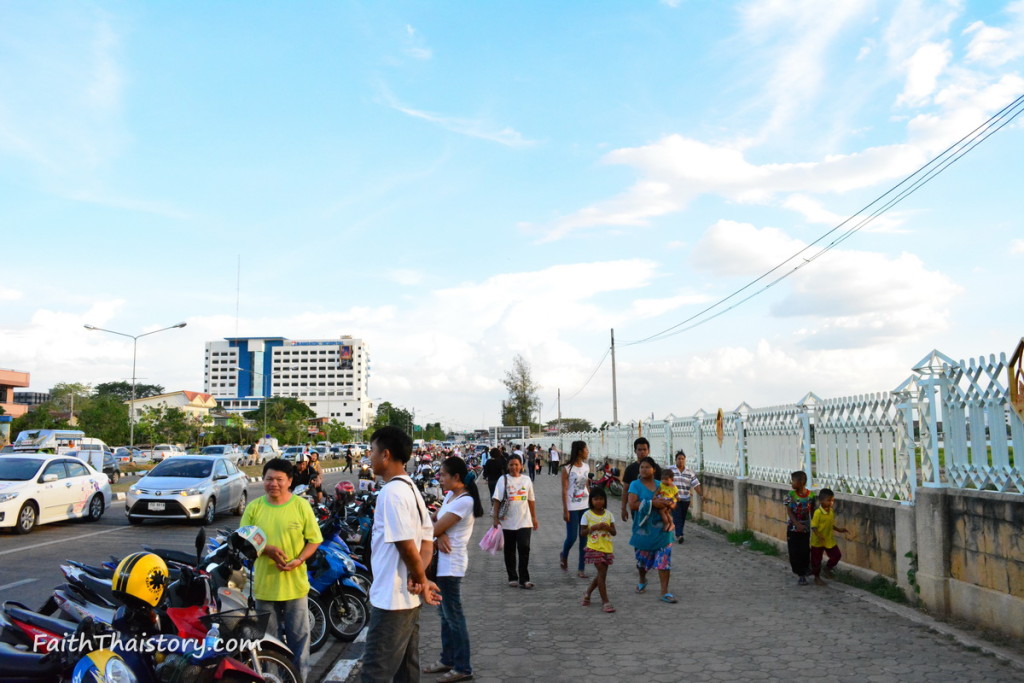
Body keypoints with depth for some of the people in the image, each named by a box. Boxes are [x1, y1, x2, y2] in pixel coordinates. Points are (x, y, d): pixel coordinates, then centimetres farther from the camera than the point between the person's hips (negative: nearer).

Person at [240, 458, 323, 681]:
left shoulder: (301, 505, -4)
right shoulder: (253, 507, 0)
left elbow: (314, 539, 0)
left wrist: (299, 559, -17)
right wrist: (266, 549, -16)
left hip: (295, 583, -1)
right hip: (265, 584, 2)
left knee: (299, 634, 8)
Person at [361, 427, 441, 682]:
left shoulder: (391, 492, -19)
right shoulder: (411, 488, 12)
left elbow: (406, 545, -23)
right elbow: (427, 540, 12)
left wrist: (422, 580, -10)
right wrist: (419, 579, -3)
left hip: (391, 599, -10)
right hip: (408, 598, 10)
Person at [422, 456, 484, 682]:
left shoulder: (465, 501, -20)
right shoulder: (450, 495, 11)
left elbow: (436, 528, -20)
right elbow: (439, 526, 7)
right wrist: (440, 536, -14)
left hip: (451, 564, -10)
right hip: (443, 562, 10)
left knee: (454, 615, -2)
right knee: (445, 613, 17)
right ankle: (448, 659, 29)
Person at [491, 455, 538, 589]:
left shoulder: (526, 480, 5)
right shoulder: (503, 479, -2)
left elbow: (531, 500, 12)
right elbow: (497, 499, -4)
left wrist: (534, 517, 13)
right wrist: (495, 517, -10)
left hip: (524, 521, 1)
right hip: (508, 522, -1)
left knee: (524, 548, -7)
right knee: (510, 551, 9)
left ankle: (524, 579, -2)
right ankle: (512, 578, 20)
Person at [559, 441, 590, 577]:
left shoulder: (586, 467, 8)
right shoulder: (567, 468, -9)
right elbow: (564, 490, -9)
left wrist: (591, 504, 11)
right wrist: (565, 510, -12)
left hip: (585, 507, 5)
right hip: (572, 508, -5)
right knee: (572, 537, -3)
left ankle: (581, 568, 12)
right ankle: (563, 555, 29)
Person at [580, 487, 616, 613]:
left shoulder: (608, 514, 5)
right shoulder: (587, 515, -4)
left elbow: (614, 532, 5)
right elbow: (582, 532, -4)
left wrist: (608, 527, -16)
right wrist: (594, 527, -18)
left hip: (607, 548, 4)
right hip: (594, 548, -4)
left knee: (601, 574, 12)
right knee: (602, 573, -11)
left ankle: (587, 593, 33)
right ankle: (605, 602, -6)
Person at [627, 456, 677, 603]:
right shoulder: (635, 485, -4)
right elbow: (632, 504, -17)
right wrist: (652, 503, -25)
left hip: (661, 528, 2)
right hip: (644, 529, -2)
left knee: (664, 560, -5)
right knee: (643, 558, 14)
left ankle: (665, 592, -1)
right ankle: (642, 580, 43)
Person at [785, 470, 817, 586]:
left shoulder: (810, 496, -8)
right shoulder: (790, 495, -9)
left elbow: (812, 512, 4)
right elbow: (789, 511, -11)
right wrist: (797, 524, -22)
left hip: (805, 529, 0)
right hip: (792, 528, 0)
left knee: (805, 551, 0)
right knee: (794, 552, 2)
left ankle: (803, 573, 20)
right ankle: (800, 574, 16)